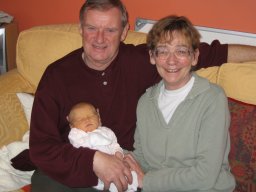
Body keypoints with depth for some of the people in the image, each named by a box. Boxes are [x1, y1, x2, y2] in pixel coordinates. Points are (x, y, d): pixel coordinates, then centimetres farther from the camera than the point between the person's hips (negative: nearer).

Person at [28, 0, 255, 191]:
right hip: (66, 172, -1)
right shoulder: (57, 74, -10)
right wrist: (94, 159, -26)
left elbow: (202, 53, 4)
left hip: (123, 171, 2)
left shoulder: (139, 61, -6)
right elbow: (40, 147, -14)